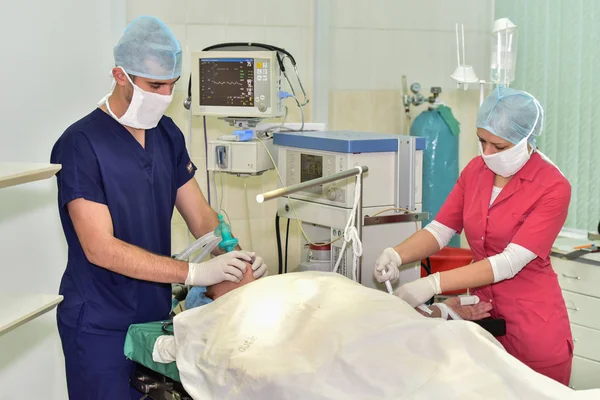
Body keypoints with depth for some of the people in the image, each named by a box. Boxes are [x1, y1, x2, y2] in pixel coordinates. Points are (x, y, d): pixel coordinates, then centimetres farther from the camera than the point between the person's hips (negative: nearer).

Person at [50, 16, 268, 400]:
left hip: (157, 314, 6)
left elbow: (200, 215, 6)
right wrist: (193, 272, -26)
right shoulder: (81, 144, -16)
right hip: (101, 326, -6)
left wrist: (236, 257, -14)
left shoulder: (168, 134, 4)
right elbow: (100, 248, -21)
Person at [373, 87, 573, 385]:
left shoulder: (553, 188, -16)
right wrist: (397, 255, -20)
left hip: (533, 325, -5)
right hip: (483, 313, 5)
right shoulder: (476, 170, 3)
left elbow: (509, 263, -23)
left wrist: (432, 284, -30)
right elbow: (439, 230, 0)